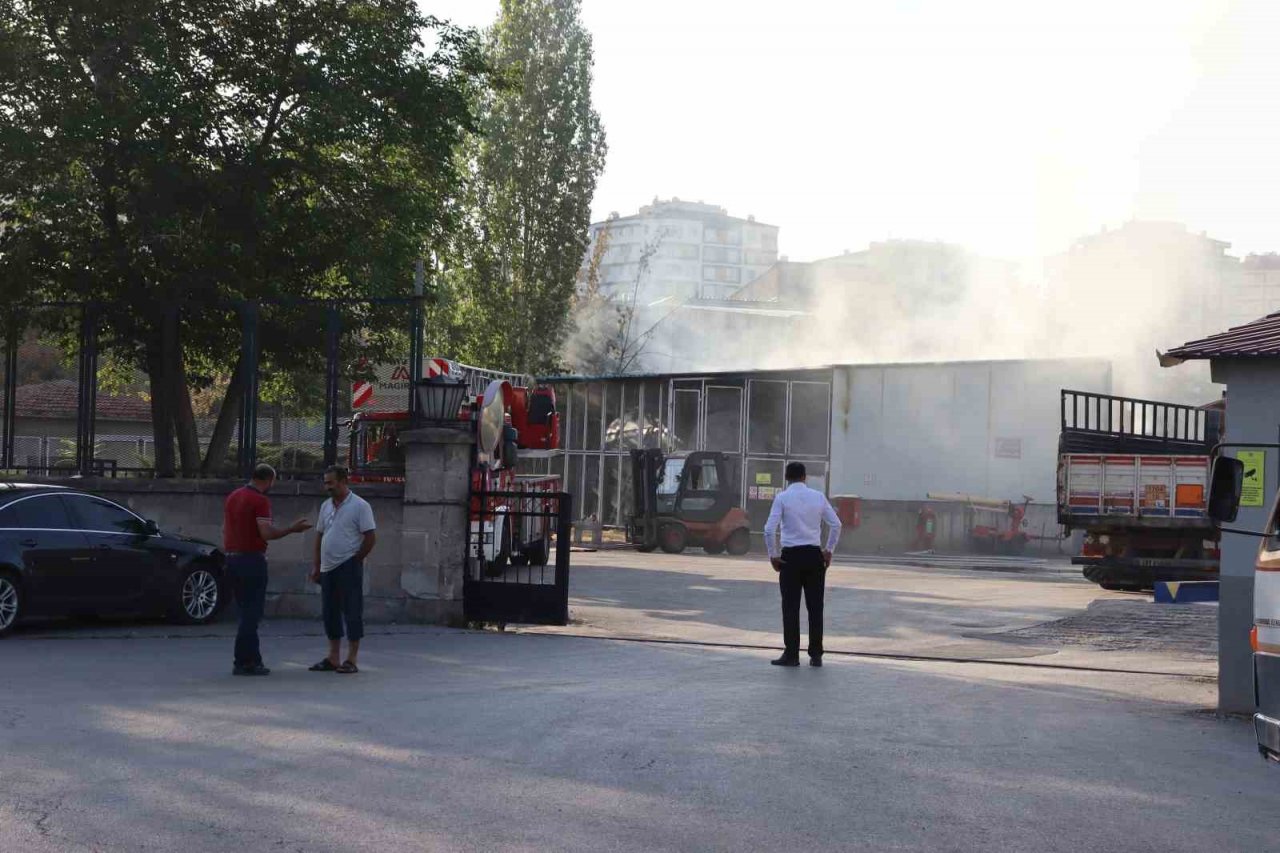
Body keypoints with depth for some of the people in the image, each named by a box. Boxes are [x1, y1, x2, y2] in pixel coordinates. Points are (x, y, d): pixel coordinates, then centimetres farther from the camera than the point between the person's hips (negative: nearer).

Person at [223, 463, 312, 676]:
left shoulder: (233, 497, 13)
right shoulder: (260, 501, -13)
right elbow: (267, 533, -20)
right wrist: (292, 529, -9)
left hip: (232, 558, 8)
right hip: (252, 559, -8)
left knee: (248, 612, 14)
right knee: (251, 613, -3)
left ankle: (252, 660, 16)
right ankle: (243, 663, -4)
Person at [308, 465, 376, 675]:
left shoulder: (360, 506, -8)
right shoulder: (326, 506, 13)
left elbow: (371, 538, -9)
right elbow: (320, 537, 18)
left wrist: (354, 561, -8)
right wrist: (316, 566, 12)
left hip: (348, 568, -7)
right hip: (328, 569, 7)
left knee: (352, 612, -4)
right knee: (330, 612, 10)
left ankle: (351, 660, -1)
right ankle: (333, 658, 17)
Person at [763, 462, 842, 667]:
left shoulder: (782, 497, -4)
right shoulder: (818, 496, 5)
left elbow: (770, 529, -12)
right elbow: (836, 524, 5)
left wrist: (773, 555, -2)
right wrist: (829, 551, 14)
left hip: (791, 556, -3)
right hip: (814, 555, 3)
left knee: (791, 606, 2)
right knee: (815, 606, 7)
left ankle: (791, 654, 3)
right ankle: (816, 655, 9)